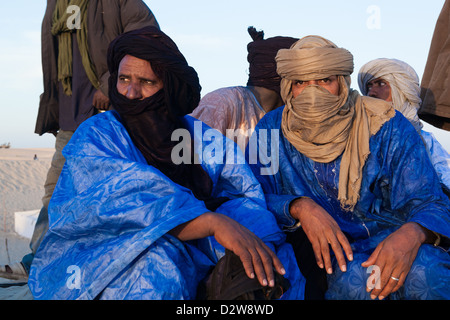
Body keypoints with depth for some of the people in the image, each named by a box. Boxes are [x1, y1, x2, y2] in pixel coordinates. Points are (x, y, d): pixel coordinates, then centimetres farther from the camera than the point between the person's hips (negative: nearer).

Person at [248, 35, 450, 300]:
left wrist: (413, 233, -32)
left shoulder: (386, 128, -7)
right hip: (320, 248, 1)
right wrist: (300, 207, -26)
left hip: (387, 237, 0)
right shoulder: (270, 131, -3)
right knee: (355, 277, -34)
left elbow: (428, 202, -8)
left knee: (424, 272, -33)